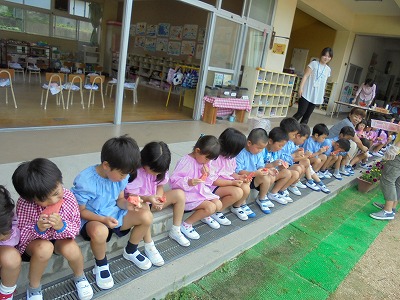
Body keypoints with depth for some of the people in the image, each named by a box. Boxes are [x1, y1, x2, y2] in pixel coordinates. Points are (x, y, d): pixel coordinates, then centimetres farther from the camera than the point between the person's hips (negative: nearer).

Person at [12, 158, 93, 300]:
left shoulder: (68, 196, -22)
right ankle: (34, 287, -4)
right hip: (33, 240, -1)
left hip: (60, 237, 2)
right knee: (44, 248, -35)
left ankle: (80, 277, 6)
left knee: (71, 248, -30)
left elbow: (76, 228, -13)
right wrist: (37, 229, -37)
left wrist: (62, 226, -36)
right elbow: (20, 235, -15)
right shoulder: (24, 204, -25)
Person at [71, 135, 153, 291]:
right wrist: (103, 219, -30)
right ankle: (101, 265, -6)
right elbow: (80, 211, -16)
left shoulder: (121, 175, -9)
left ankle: (130, 251, 15)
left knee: (146, 216, -15)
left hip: (113, 214, 6)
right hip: (91, 219, -5)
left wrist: (127, 204, -20)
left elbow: (119, 200, 4)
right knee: (100, 231, -41)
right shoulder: (84, 181, -26)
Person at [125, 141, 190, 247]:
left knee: (180, 194, -12)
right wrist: (148, 198, -40)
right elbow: (130, 196, -22)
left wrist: (158, 198, -21)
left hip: (153, 200, 6)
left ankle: (175, 231, 1)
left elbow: (160, 186, 2)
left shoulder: (160, 169, -9)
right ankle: (148, 246, -22)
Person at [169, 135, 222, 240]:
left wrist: (207, 176, -12)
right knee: (211, 207, -22)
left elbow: (208, 182, 11)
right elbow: (173, 180, -23)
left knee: (218, 205, -2)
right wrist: (188, 182, -39)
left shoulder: (204, 162, 5)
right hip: (189, 194, -8)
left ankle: (205, 216, 31)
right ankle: (186, 224, -5)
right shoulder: (185, 161, -20)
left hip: (202, 191, 8)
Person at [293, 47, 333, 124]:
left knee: (307, 116, 5)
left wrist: (322, 96, 15)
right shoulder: (314, 63, -1)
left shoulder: (328, 69, 13)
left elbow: (324, 83, 17)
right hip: (307, 94, -5)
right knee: (300, 113, -12)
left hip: (317, 97, 5)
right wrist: (301, 88, -18)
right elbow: (305, 76, -8)